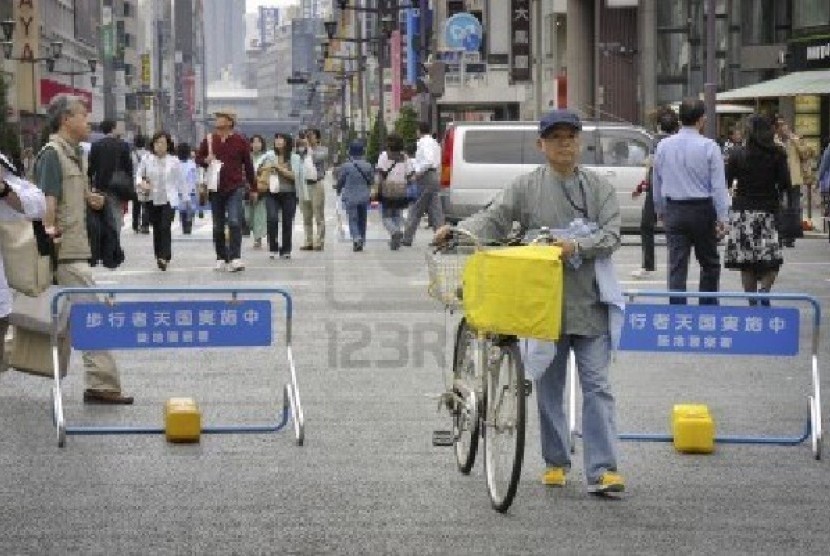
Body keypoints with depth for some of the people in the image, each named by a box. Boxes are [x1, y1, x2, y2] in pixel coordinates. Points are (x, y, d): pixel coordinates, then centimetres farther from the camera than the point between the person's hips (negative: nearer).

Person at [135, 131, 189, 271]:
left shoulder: (174, 161, 1)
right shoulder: (147, 161, 3)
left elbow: (181, 181, 7)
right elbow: (139, 175, 9)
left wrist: (186, 198, 10)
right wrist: (141, 183, -14)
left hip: (169, 200, -2)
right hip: (153, 200, 2)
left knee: (165, 228, -15)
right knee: (156, 229, 7)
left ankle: (165, 257, -17)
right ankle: (160, 258, 18)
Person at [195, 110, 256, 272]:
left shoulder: (240, 141, -2)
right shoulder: (209, 140, 4)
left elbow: (248, 165, 4)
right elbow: (198, 158, 13)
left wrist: (253, 189, 7)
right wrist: (206, 160, -12)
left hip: (235, 188, -3)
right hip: (216, 189, 3)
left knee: (234, 222, -16)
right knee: (218, 226, 9)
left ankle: (235, 258, -16)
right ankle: (221, 258, 20)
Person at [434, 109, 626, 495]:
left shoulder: (599, 187, 5)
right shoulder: (527, 187, 4)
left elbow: (610, 235, -3)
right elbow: (493, 219, -5)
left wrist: (576, 247, -20)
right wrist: (456, 230, -22)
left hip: (589, 301, -1)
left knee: (596, 385, -5)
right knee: (549, 386, 11)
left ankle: (603, 470, -7)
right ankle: (556, 461, 25)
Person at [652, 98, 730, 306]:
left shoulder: (663, 146, 3)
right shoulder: (709, 147, -8)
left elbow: (657, 183, 12)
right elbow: (718, 186, -10)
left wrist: (660, 211, 23)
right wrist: (722, 218, -8)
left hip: (673, 211, 3)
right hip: (702, 210, -3)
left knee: (677, 266, 2)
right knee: (709, 264, 11)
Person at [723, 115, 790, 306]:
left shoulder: (738, 154, -4)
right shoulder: (777, 154, -2)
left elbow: (726, 180, -1)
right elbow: (785, 183, -3)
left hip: (743, 211, 0)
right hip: (768, 211, 0)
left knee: (747, 262, 5)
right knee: (771, 260, 5)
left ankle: (752, 300, 4)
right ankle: (764, 290, -19)